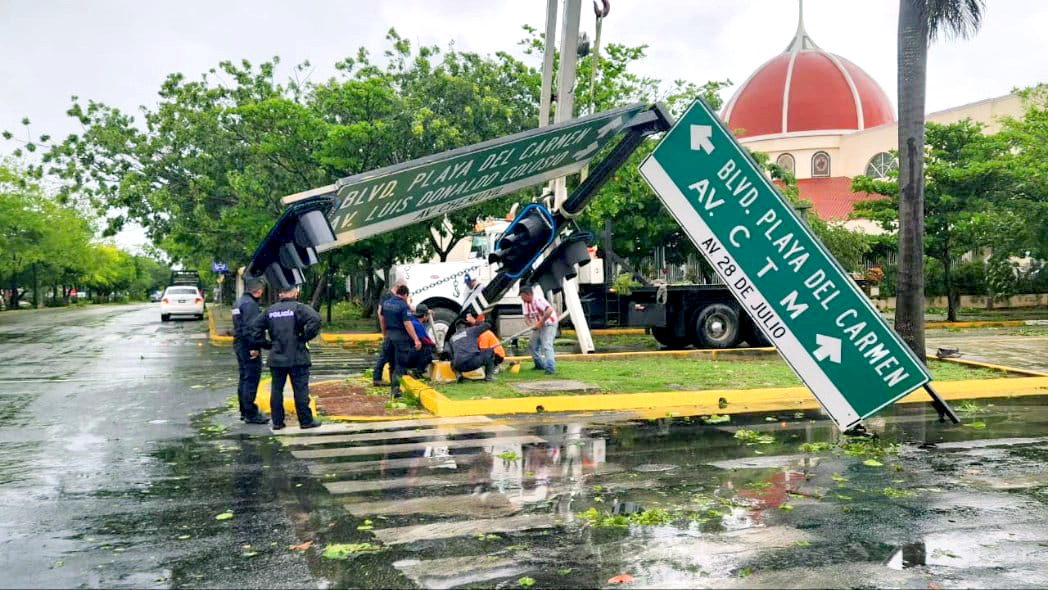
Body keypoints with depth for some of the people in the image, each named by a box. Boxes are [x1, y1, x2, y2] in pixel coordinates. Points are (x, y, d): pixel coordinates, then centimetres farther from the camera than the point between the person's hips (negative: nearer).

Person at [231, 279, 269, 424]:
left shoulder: (238, 303, 18)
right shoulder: (250, 304, -14)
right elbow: (250, 327, -22)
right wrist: (254, 347, -23)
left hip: (238, 344, 11)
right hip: (248, 346, -11)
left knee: (244, 379, 16)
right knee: (252, 379, -7)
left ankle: (244, 411, 22)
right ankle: (250, 413, -6)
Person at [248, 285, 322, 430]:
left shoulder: (270, 310, 9)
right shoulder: (298, 308, -7)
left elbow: (255, 327, 11)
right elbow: (315, 319, -23)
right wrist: (305, 337, -12)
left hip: (276, 358, 4)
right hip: (297, 358, -4)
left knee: (276, 389, 11)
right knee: (301, 389, 2)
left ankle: (277, 422, 13)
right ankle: (306, 421, 8)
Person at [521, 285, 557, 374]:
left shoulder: (538, 299, -27)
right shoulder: (526, 302, 1)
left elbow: (549, 310, -38)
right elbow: (526, 315, 5)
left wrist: (541, 322, -32)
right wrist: (531, 323, -16)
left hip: (548, 324, -9)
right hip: (537, 326, 9)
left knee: (547, 346, -20)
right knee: (534, 346, 14)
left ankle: (550, 368, -22)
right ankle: (540, 365, 30)